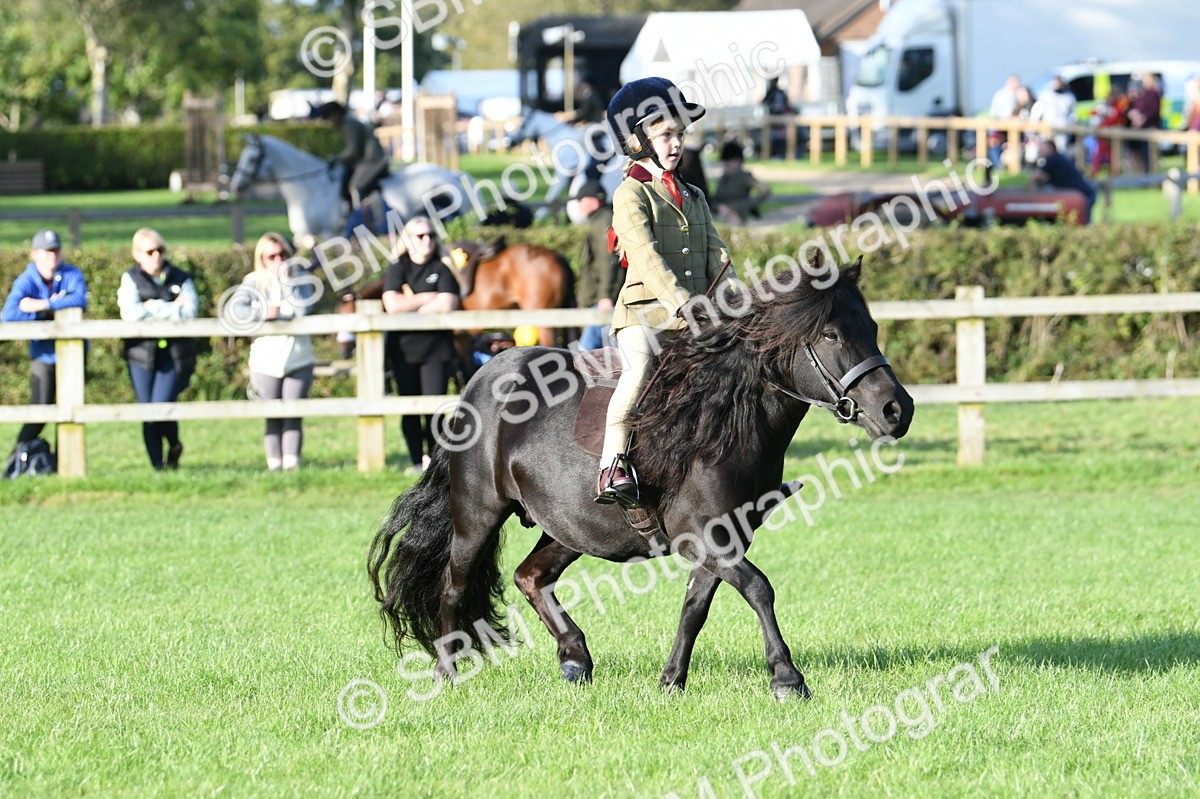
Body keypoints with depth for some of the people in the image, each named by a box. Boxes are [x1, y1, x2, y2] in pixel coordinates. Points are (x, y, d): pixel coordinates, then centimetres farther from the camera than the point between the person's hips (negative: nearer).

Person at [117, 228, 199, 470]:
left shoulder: (180, 278, 9)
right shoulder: (131, 279, 6)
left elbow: (191, 311, -7)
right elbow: (130, 312, -11)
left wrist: (153, 308, -10)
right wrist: (171, 308, -9)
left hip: (175, 356, -1)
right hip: (142, 354, 1)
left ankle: (174, 445, 19)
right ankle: (157, 466, 9)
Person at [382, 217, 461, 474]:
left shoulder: (442, 269, 2)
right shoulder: (397, 269, 5)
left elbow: (447, 304, -13)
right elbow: (392, 305, -10)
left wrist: (411, 308, -9)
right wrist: (429, 298, -9)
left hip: (437, 348, -1)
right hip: (404, 349, 2)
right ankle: (417, 461, 8)